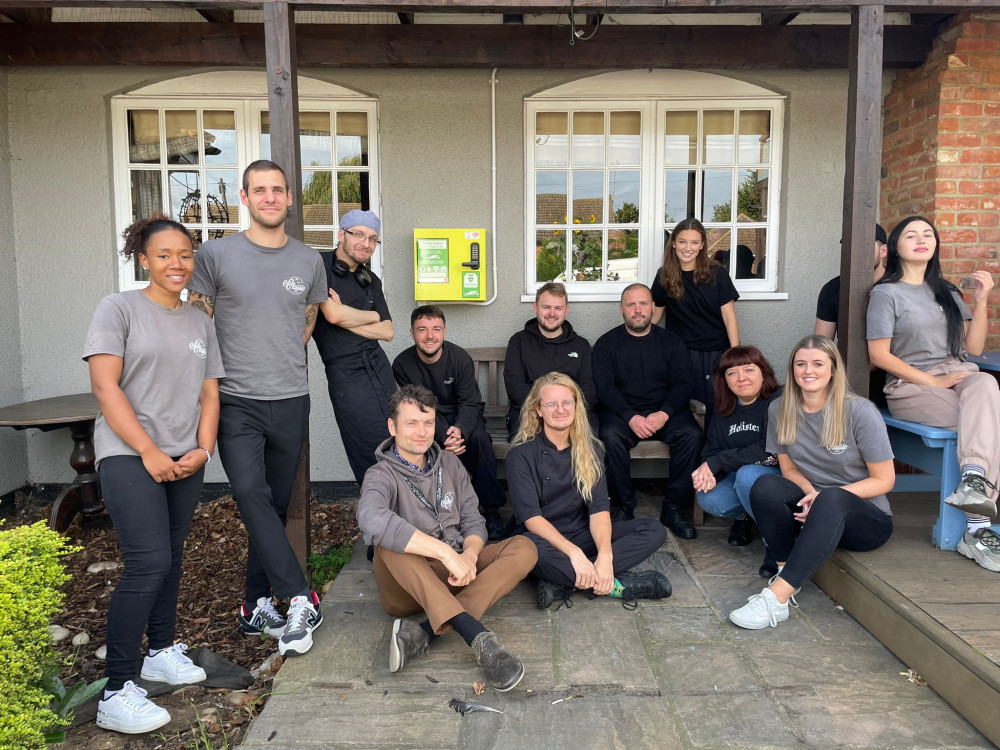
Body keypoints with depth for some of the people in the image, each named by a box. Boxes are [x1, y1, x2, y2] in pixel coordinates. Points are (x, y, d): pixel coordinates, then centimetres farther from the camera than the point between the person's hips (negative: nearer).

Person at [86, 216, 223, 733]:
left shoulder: (200, 323, 14)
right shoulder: (119, 309, -1)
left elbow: (209, 394, 12)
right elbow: (105, 385, -9)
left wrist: (203, 450, -3)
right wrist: (149, 451, -13)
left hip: (184, 461, 6)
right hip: (129, 455, -5)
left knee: (170, 559, 13)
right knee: (149, 563, -14)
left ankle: (162, 651, 30)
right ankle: (117, 694, -4)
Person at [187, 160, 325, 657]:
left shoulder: (309, 261, 7)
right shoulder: (216, 254, -1)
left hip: (291, 401, 3)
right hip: (236, 402, -2)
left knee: (276, 505, 9)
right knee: (252, 496, -18)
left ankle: (257, 606, 23)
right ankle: (299, 599, -9)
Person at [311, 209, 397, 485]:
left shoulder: (372, 281, 15)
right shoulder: (320, 265, -5)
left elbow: (387, 332, 8)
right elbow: (333, 315, -18)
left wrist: (344, 318, -4)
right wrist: (370, 317, -4)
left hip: (379, 365, 6)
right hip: (345, 372, -6)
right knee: (377, 455, -3)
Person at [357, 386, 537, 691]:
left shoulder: (449, 463, 8)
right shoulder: (382, 475, -10)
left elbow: (474, 522, 7)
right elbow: (372, 519, -33)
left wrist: (469, 554, -17)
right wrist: (447, 552, -36)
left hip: (455, 574, 5)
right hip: (408, 587, -5)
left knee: (523, 548, -16)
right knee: (390, 545, -34)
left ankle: (423, 633, -31)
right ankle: (480, 638, -44)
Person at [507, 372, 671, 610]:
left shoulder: (590, 449, 3)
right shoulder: (521, 455, -9)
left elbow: (599, 508, -7)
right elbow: (531, 517, -17)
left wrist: (605, 555, -26)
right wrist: (573, 552, -31)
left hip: (583, 535, 5)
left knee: (654, 530, -14)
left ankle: (563, 584, -25)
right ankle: (616, 585, -22)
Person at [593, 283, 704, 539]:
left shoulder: (671, 342, 10)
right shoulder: (607, 343, 5)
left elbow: (682, 384, 1)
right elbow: (604, 388, -5)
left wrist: (664, 414, -19)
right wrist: (631, 417, -21)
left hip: (665, 411, 2)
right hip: (621, 411, -1)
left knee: (692, 435, -27)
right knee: (610, 436, -33)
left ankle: (672, 508, -15)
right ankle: (622, 507, -18)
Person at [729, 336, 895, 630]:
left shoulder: (860, 412, -14)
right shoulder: (780, 410, -3)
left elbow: (884, 480, -10)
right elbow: (790, 468, 6)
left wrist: (825, 496, -23)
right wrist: (810, 492, -18)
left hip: (868, 518, -3)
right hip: (814, 514, 3)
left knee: (831, 500, -38)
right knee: (766, 486, -26)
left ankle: (777, 597, -42)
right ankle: (786, 571, -24)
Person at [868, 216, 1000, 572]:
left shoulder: (947, 292, 20)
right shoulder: (886, 293, 1)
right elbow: (879, 355, -8)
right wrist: (933, 381, -14)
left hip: (957, 376, 4)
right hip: (910, 386, -4)